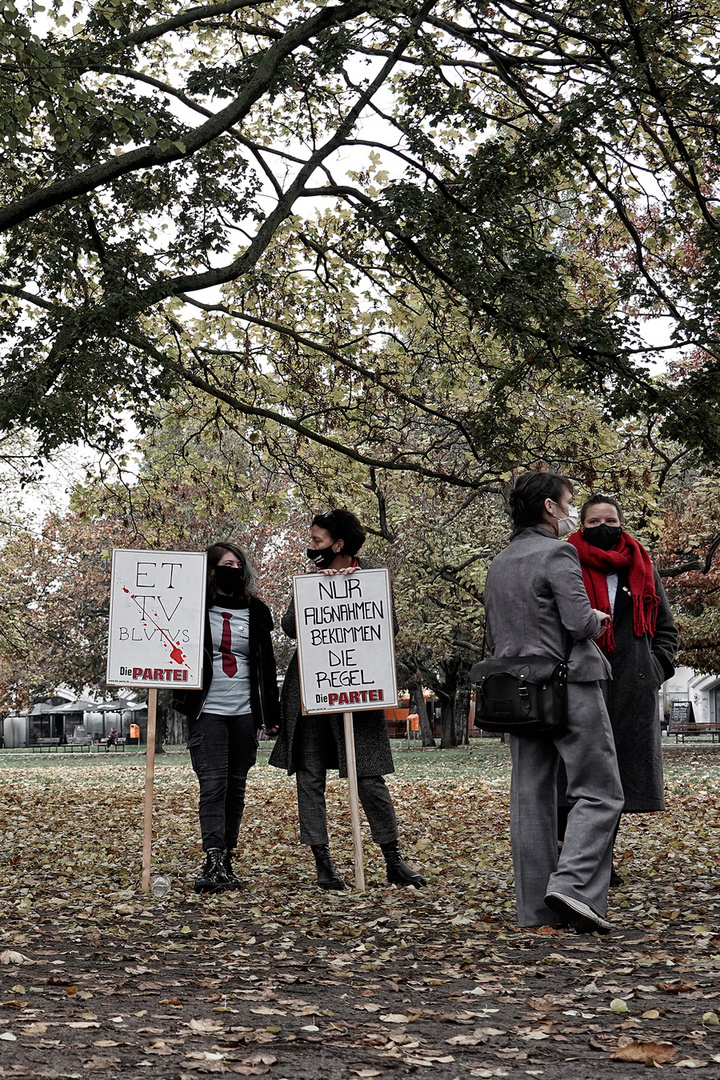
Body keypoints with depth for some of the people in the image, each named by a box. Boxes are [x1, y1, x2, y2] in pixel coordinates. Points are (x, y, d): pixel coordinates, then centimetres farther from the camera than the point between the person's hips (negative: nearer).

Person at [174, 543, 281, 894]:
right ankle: (213, 861, -17)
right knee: (213, 785, -12)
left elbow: (267, 664, 14)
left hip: (244, 714, 4)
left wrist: (273, 712, 12)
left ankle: (226, 860, 12)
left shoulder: (256, 612, 11)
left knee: (235, 788, 6)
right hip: (207, 711, -3)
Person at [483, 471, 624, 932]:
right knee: (599, 793, -2)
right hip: (569, 687, -7)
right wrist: (597, 618, 3)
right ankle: (573, 884, -16)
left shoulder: (498, 565, 15)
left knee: (531, 799, 7)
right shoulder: (558, 554, -9)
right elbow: (580, 622, -17)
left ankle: (536, 908, 9)